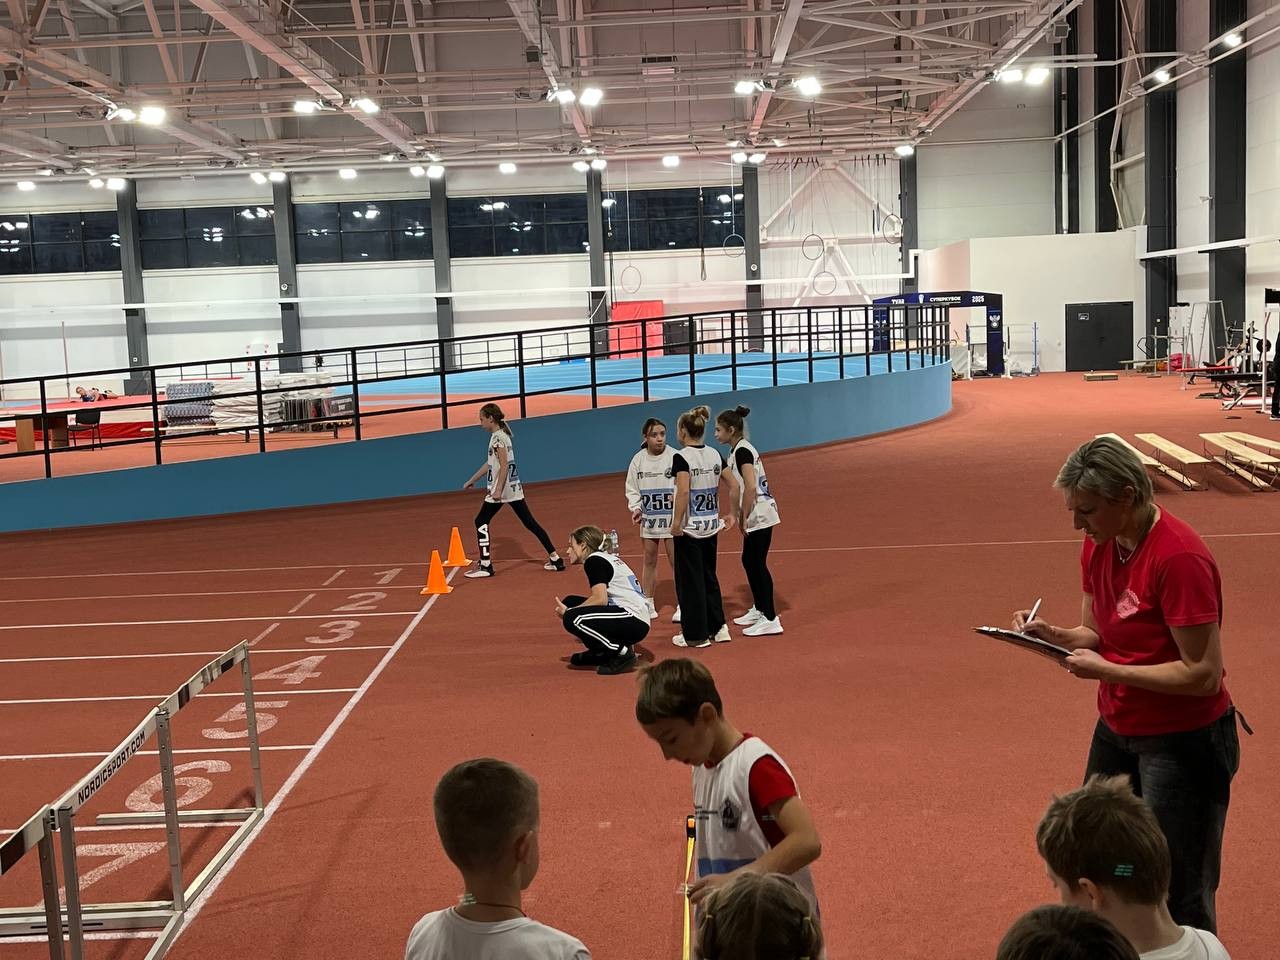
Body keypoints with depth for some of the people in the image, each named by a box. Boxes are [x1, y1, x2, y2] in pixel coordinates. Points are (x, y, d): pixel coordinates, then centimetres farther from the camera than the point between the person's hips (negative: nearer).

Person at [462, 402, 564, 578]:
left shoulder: (497, 437, -11)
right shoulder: (501, 435, 17)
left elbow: (504, 466, -19)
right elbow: (489, 464, 24)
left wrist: (498, 490, -22)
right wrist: (471, 481, 30)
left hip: (502, 488, -9)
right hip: (513, 488, 9)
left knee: (481, 522, 1)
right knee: (529, 522, 8)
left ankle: (485, 566, 0)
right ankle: (555, 558, 5)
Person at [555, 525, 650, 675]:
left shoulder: (594, 560, -7)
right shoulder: (606, 557, 21)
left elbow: (600, 599, -18)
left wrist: (569, 612, -9)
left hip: (634, 622, -10)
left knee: (572, 618, -24)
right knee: (570, 602, 11)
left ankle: (622, 653, -12)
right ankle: (600, 652, 16)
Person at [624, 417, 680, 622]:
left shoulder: (674, 457, -11)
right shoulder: (638, 459, 0)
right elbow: (632, 489, 7)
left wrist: (678, 496, -29)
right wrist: (635, 508, -6)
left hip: (671, 518, -4)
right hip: (648, 518, 4)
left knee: (676, 561, 0)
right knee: (649, 561, 13)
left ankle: (682, 606, 9)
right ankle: (648, 605, 22)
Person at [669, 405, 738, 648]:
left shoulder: (682, 457, -14)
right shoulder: (714, 454, 5)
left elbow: (684, 491, -24)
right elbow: (734, 486, 6)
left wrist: (676, 523, -19)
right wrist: (731, 515, 14)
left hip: (689, 528, -6)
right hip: (711, 527, 6)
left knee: (690, 581, 4)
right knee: (709, 576, 19)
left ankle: (696, 635, 10)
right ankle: (718, 627, 22)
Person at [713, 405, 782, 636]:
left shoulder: (742, 451, -17)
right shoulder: (739, 449, 12)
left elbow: (750, 488, -24)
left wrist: (743, 518, -18)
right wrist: (742, 517, 11)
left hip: (759, 515, -10)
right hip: (756, 515, 10)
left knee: (758, 564, -5)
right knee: (749, 561, 17)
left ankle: (770, 619, -2)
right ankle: (759, 609, 30)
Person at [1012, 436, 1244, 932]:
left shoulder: (1179, 557, -25)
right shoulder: (1099, 545, -1)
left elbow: (1203, 675, -24)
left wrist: (1107, 670, -24)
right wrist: (1052, 634, -11)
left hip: (1182, 742, -8)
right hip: (1116, 728, 8)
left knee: (1180, 896, 3)